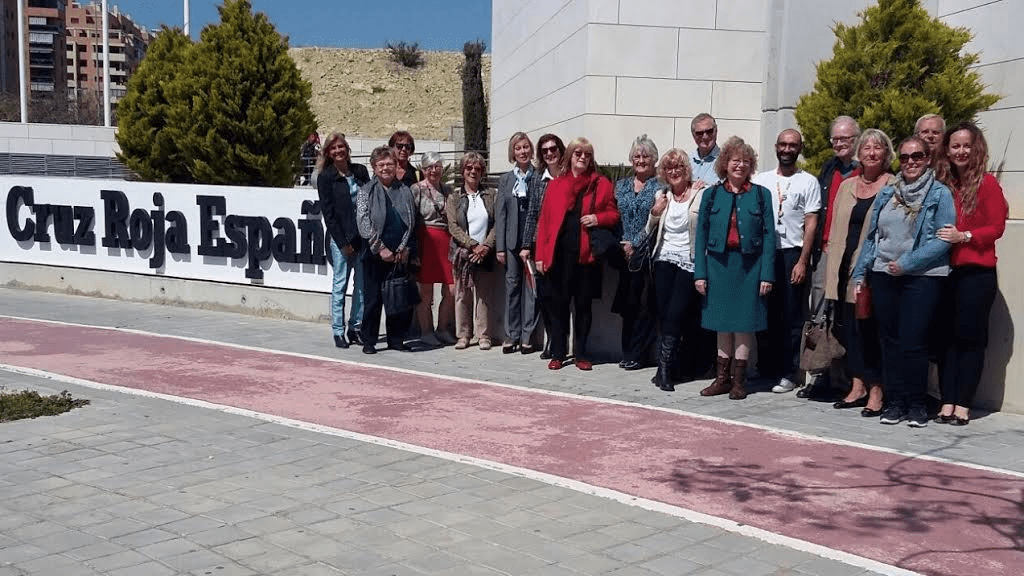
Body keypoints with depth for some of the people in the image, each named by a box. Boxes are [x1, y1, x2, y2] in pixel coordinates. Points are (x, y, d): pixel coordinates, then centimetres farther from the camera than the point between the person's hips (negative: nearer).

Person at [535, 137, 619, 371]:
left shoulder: (602, 184, 6)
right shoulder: (555, 185, 7)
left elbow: (614, 214, 10)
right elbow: (543, 221, 5)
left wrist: (598, 218, -12)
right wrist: (541, 255, -1)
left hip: (586, 254, 0)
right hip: (558, 253, 1)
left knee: (583, 305, 6)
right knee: (558, 304, 4)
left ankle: (581, 353, 16)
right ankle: (558, 353, 14)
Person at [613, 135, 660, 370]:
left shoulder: (661, 187, -1)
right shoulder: (621, 186, 16)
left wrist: (636, 244, -12)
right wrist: (620, 245, -1)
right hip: (625, 254, 5)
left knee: (645, 304, -4)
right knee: (627, 304, 6)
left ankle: (638, 355, 3)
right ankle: (628, 353, 14)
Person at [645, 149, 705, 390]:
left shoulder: (701, 195, -4)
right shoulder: (661, 196, 12)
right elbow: (649, 232, 17)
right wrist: (655, 213, 0)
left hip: (689, 262, -4)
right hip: (664, 260, 4)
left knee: (675, 314, -12)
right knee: (664, 314, 1)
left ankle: (664, 369, -7)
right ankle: (665, 368, 9)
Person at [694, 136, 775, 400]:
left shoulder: (761, 194, 3)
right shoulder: (712, 194, 6)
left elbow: (769, 235, 0)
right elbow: (701, 235, 4)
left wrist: (767, 274, -8)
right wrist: (700, 272, -3)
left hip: (749, 266, -1)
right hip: (719, 264, 2)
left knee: (744, 324, 2)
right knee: (723, 324, 8)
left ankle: (738, 380, 12)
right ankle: (722, 378, 17)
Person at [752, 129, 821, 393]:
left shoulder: (808, 182, 4)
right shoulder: (761, 180, 12)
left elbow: (811, 224, -1)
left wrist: (802, 261, -9)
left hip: (792, 254, -3)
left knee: (791, 317, 0)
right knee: (764, 314, 5)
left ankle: (788, 373, 7)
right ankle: (765, 369, 15)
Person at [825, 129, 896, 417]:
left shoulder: (895, 188, -1)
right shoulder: (846, 186, 15)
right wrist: (834, 268, 10)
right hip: (846, 267, 5)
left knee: (871, 327, -4)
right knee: (849, 326, 8)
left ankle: (875, 391, 5)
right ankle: (857, 387, 18)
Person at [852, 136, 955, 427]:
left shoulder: (940, 194, -1)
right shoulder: (886, 193, 12)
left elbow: (943, 239, -9)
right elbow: (871, 236, 14)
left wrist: (907, 263, -15)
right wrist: (861, 273, 9)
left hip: (922, 277, -4)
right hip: (883, 275, 4)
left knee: (913, 343, -6)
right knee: (889, 340, 7)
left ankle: (916, 404, 8)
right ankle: (895, 401, 16)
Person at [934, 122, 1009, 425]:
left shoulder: (987, 183, -3)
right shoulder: (943, 184, 10)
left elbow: (997, 227, -6)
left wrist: (964, 236, -17)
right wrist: (940, 239, -2)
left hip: (977, 273, -4)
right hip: (946, 272, 4)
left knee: (970, 337, 1)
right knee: (947, 336, 5)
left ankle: (963, 404, 6)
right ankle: (947, 401, 9)